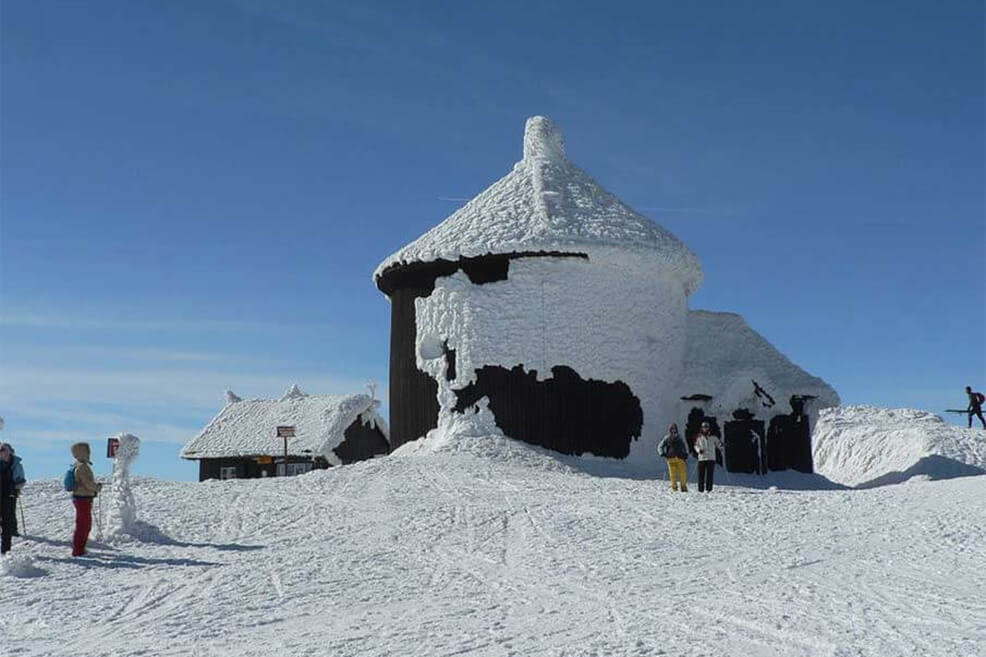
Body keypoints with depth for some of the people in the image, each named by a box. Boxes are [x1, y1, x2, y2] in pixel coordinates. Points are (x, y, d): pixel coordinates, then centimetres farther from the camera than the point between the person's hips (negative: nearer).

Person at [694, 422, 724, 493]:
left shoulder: (713, 437, 6)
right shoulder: (699, 437, 11)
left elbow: (718, 443, 5)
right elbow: (696, 445, 16)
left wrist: (721, 445, -18)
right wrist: (698, 450, -5)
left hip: (711, 458, -1)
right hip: (701, 458, 1)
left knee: (710, 474, -5)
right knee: (701, 474, -1)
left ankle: (709, 489, -3)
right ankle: (700, 489, 4)